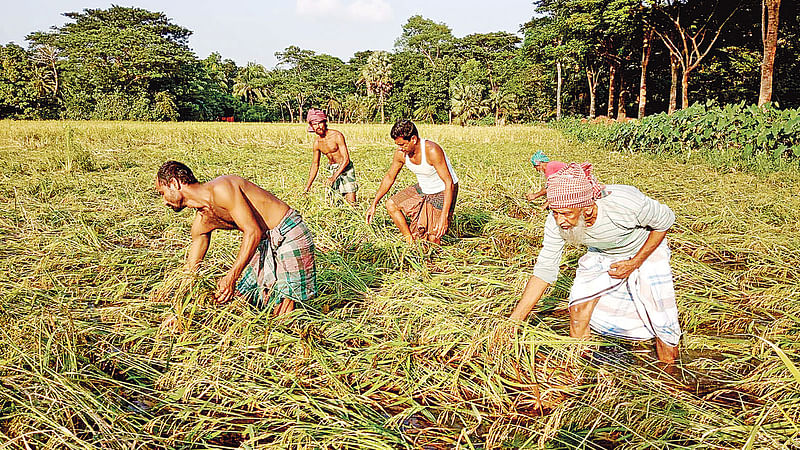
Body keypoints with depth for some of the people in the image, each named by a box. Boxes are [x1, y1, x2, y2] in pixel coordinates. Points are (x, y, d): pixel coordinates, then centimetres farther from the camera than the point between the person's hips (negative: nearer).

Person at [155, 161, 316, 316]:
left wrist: (232, 277, -28)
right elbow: (190, 269, 15)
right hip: (266, 243, 9)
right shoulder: (201, 222, 7)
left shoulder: (220, 189, -21)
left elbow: (253, 232, -25)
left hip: (290, 236, -9)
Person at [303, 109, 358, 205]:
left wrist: (334, 177, -30)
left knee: (351, 202, -12)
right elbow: (315, 165, 10)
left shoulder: (337, 136, -19)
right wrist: (307, 186, 8)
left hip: (345, 169, -5)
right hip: (332, 170, 5)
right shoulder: (317, 142, 0)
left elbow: (346, 159, -22)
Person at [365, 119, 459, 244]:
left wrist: (444, 216, -37)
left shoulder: (432, 150, -32)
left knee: (433, 239, -12)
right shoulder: (400, 153, -11)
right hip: (422, 189, 7)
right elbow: (389, 177, 6)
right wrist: (374, 204, 7)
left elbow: (449, 183, -31)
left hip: (443, 192, -7)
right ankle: (410, 242, 8)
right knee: (391, 205, -2)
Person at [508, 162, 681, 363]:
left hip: (646, 250, -2)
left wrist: (634, 264, -23)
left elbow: (665, 220, -19)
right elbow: (543, 271, -22)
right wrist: (513, 322, -26)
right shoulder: (556, 223, -29)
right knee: (578, 310, -9)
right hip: (600, 255, 3)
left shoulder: (625, 203, -40)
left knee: (662, 322, -4)